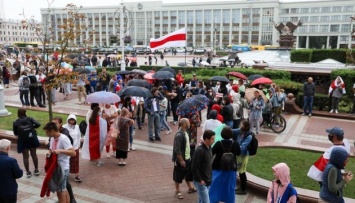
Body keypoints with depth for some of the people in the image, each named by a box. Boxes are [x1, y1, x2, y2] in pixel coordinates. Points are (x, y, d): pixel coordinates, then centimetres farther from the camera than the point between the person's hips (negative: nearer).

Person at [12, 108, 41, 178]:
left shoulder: (16, 123, -9)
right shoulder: (30, 119, -8)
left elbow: (15, 133, -3)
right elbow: (38, 124, -17)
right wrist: (32, 127, 1)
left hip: (23, 141, -1)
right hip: (32, 139, 1)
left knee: (25, 156, 11)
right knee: (34, 155, 15)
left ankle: (28, 172, 16)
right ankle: (36, 170, 23)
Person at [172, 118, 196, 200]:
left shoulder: (185, 132, 3)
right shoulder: (179, 135, -26)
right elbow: (177, 150, -26)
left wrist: (188, 157, 18)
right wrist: (181, 160, -22)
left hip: (187, 158, 9)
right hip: (181, 160, -9)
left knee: (189, 173, 23)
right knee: (179, 176, 9)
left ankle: (190, 188, 41)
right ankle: (177, 191, 25)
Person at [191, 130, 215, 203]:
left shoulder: (209, 148, 5)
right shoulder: (200, 150, -21)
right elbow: (194, 167, -21)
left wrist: (210, 177, 12)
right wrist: (199, 180, -16)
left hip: (208, 181, 8)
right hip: (201, 182, -8)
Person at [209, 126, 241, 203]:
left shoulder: (218, 143, -16)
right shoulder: (235, 144, -11)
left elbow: (211, 153, -7)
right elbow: (238, 153, 7)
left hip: (218, 169, -1)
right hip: (231, 169, 1)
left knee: (216, 187, 11)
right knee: (229, 188, 14)